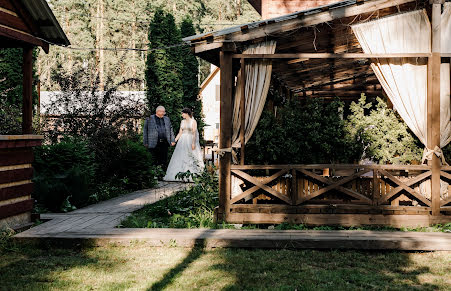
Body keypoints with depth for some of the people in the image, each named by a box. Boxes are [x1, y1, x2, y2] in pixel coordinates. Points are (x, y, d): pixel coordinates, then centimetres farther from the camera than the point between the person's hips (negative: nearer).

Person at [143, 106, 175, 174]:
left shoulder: (167, 119, 16)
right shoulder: (149, 119, 4)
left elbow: (171, 130, 18)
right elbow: (145, 131, 3)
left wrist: (172, 140, 9)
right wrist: (146, 142, -2)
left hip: (164, 143, 4)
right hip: (154, 143, -3)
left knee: (164, 160, 3)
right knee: (156, 160, -2)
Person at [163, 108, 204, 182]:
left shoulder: (193, 121, -3)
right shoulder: (182, 122, 13)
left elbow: (194, 133, -10)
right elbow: (180, 133, 13)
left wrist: (193, 143, -18)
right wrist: (174, 140, 6)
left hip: (190, 140, -5)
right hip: (182, 141, 5)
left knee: (189, 158, -6)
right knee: (180, 158, -1)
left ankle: (189, 177, -3)